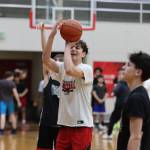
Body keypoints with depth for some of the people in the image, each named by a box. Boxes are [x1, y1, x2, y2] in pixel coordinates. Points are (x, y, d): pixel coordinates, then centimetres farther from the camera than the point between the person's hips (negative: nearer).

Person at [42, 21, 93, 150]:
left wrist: (67, 46, -14)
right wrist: (52, 35, -18)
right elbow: (46, 59, -9)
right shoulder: (62, 68, 8)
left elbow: (69, 70, -29)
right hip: (65, 124, 6)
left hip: (82, 125, -6)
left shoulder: (87, 69, -8)